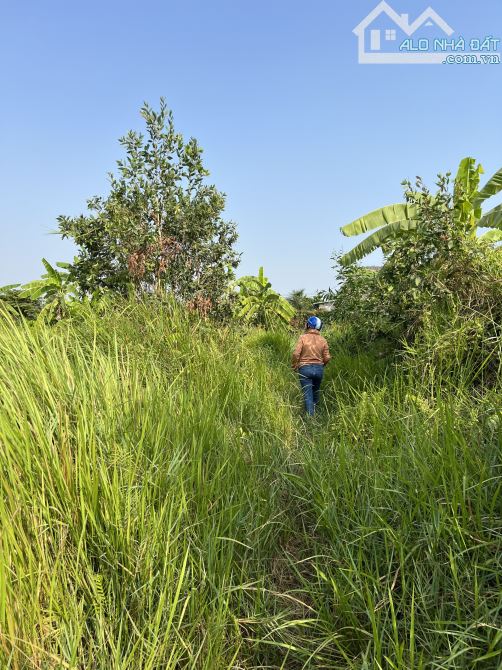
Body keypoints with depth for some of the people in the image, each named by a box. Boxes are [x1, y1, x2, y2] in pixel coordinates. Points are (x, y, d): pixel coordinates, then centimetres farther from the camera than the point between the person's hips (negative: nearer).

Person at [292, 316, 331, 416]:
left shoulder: (303, 337, -9)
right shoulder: (322, 340, 1)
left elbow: (296, 354, -16)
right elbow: (327, 358, 0)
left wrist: (294, 365, 1)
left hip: (305, 369, -3)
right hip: (319, 369, 4)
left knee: (308, 395, 0)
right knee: (316, 392, 23)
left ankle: (310, 415, -3)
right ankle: (314, 410, 37)